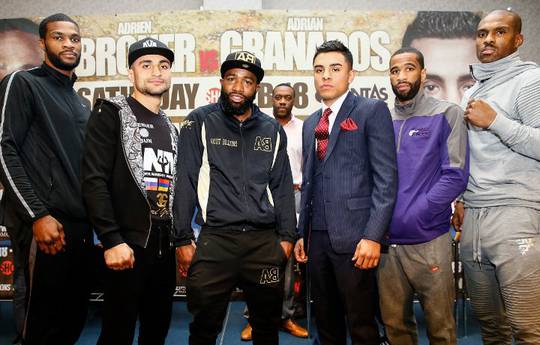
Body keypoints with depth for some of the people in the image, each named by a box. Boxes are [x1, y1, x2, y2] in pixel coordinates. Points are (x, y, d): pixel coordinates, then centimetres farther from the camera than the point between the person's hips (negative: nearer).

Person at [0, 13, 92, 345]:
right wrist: (38, 215, -17)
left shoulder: (80, 102, 20)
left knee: (75, 317, 12)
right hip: (46, 226, -7)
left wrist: (93, 218, 15)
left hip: (81, 226, 7)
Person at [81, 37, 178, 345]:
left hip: (167, 248, 6)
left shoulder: (170, 129, 16)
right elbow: (94, 180, -13)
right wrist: (112, 240, -20)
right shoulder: (111, 113, -4)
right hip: (128, 246, -6)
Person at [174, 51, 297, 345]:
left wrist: (286, 237, 6)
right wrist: (183, 240, -6)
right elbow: (185, 183, -2)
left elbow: (282, 186, 12)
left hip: (265, 242, 3)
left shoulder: (272, 129, 10)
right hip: (215, 241, -3)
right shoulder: (199, 122, 0)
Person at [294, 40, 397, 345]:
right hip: (317, 237, 6)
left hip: (354, 238, -6)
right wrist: (302, 233, 15)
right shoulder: (310, 123, 18)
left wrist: (373, 236, -16)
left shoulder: (372, 111, -2)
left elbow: (386, 178, -9)